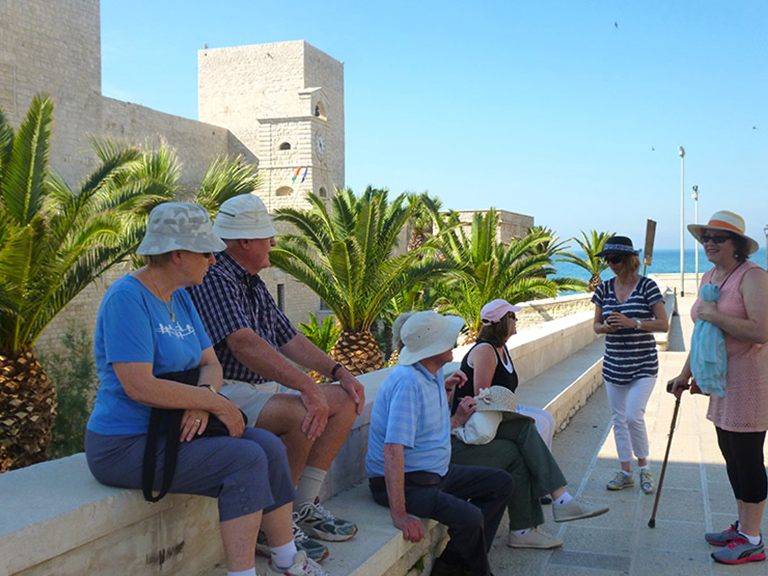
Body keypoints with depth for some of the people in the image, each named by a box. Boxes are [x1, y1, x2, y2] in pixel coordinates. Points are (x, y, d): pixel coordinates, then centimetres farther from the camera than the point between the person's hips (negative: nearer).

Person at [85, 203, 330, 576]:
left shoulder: (180, 299, 9)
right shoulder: (126, 298, -19)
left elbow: (211, 366, 8)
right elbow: (139, 386, -27)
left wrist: (201, 399, -15)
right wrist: (215, 403, -19)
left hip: (167, 433, 8)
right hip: (125, 447, -8)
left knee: (268, 446, -5)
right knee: (246, 460, -22)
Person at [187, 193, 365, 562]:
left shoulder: (253, 284, 17)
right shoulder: (214, 279, -16)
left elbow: (289, 339, 20)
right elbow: (244, 343, -31)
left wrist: (338, 372, 8)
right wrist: (306, 386, -37)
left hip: (262, 390, 10)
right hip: (226, 396, -10)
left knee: (345, 401, 4)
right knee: (303, 414, -32)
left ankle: (303, 508, 3)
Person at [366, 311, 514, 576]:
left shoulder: (434, 373, 6)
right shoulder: (409, 382, -26)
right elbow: (392, 449, -35)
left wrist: (445, 388, 11)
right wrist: (399, 515, -40)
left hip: (437, 472, 10)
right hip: (406, 482, -10)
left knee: (502, 483, 11)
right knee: (469, 517, -29)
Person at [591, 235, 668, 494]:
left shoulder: (647, 286, -8)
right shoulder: (604, 288, 5)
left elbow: (664, 324, -10)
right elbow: (597, 325, 12)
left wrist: (632, 322, -22)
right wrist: (605, 327, -11)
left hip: (643, 364, -5)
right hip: (614, 364, 5)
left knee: (634, 416, -15)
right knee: (618, 419, 9)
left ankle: (644, 466, 9)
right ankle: (625, 473, 22)